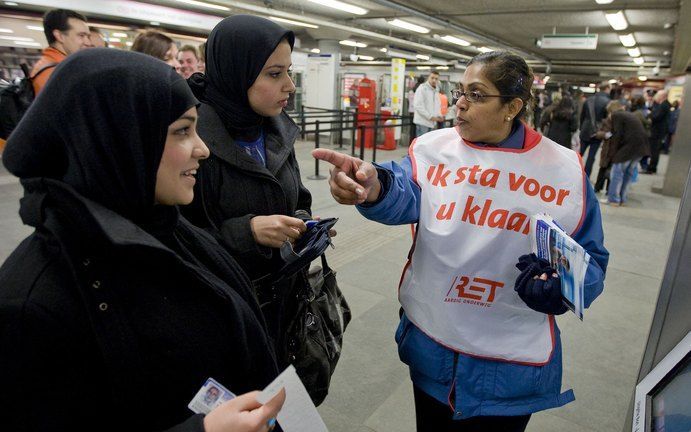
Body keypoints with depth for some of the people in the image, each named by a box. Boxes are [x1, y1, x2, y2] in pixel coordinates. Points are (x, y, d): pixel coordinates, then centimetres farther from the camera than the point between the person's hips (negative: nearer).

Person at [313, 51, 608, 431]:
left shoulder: (564, 170, -6)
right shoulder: (434, 149, -6)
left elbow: (588, 256, 0)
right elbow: (405, 196, -25)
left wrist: (563, 284, -22)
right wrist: (375, 186, -48)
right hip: (431, 342, 2)